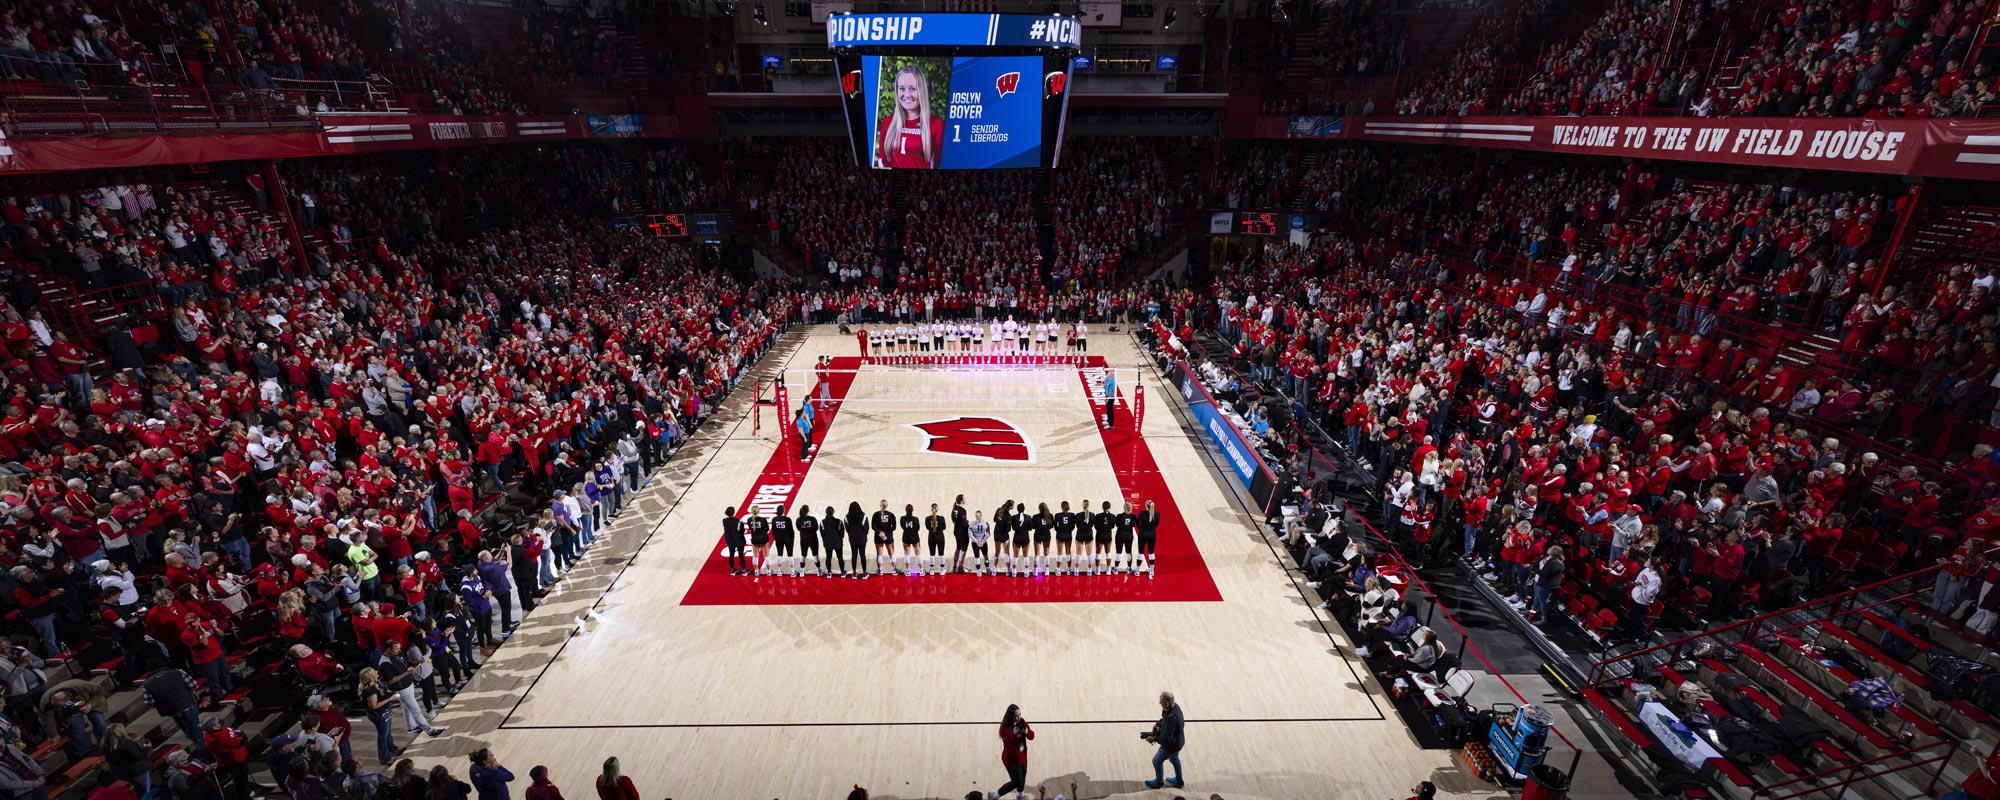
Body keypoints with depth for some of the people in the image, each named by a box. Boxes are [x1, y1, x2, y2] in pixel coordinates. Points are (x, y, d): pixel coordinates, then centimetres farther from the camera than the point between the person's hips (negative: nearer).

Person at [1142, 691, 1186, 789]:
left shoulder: (1171, 718, -42)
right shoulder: (1175, 706, -15)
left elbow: (1166, 739, -37)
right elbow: (1165, 718, 9)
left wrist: (1154, 739, -25)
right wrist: (1158, 724, -2)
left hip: (1171, 745, -8)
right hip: (1178, 741, 8)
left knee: (1157, 761, 16)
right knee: (1174, 758, 32)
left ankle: (1158, 782, 40)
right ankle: (1179, 781, 54)